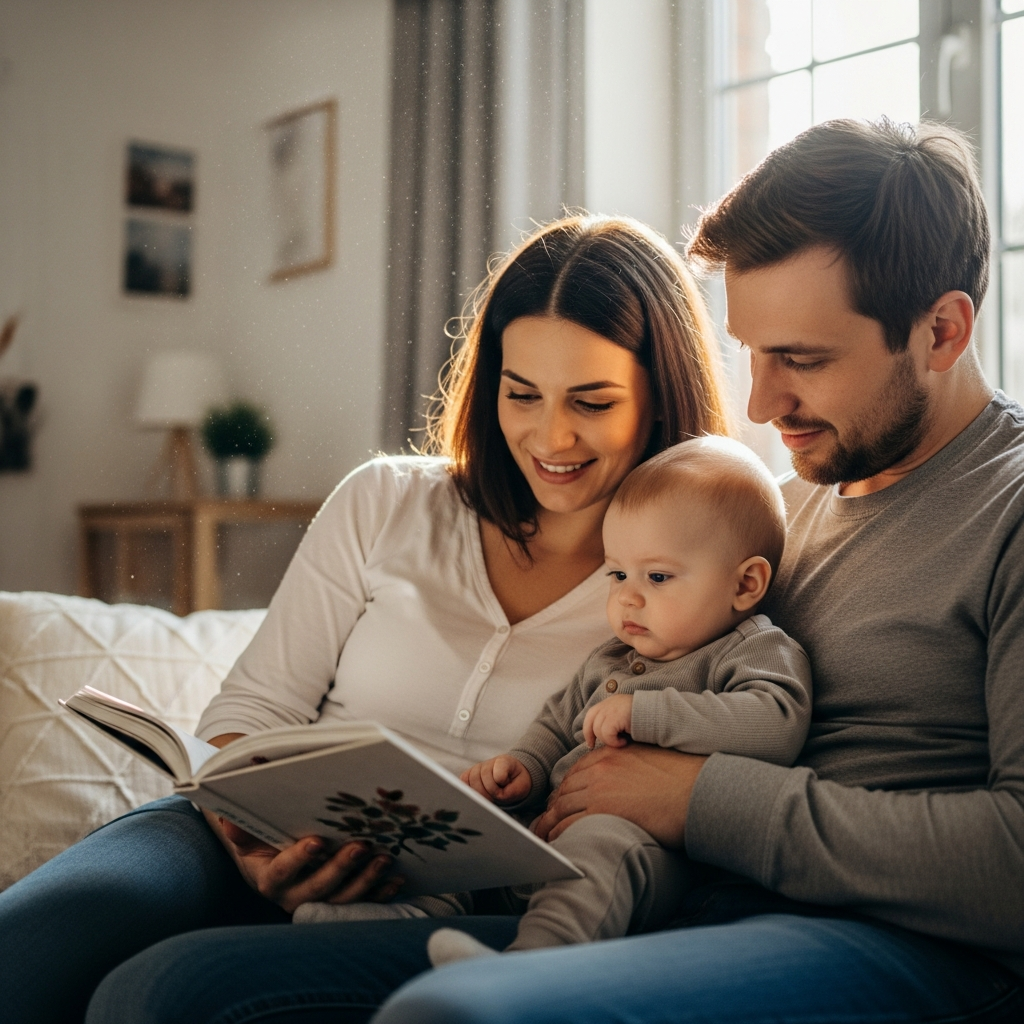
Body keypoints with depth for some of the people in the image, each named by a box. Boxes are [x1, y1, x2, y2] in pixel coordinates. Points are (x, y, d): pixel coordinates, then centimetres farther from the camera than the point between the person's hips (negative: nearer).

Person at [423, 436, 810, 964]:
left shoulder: (761, 651, 1)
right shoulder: (607, 662, 25)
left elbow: (777, 726, -20)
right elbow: (557, 724, 37)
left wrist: (644, 712, -19)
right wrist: (524, 767, 13)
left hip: (652, 844, -9)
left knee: (599, 841, -40)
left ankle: (532, 955, -58)